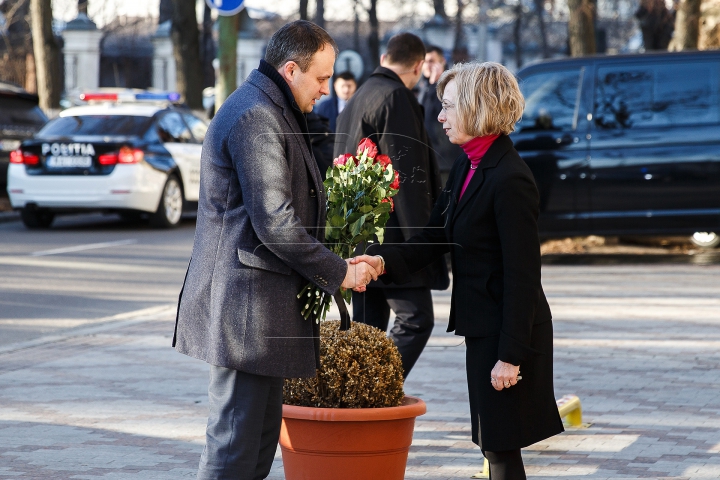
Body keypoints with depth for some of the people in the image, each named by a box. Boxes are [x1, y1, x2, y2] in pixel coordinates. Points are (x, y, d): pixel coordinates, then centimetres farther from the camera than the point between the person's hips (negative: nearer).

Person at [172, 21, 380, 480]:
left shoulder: (274, 112, 19)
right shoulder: (256, 118, -16)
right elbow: (274, 223, -20)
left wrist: (336, 262, 14)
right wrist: (338, 272, -11)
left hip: (262, 300, 11)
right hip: (245, 303, -11)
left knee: (263, 432, 15)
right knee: (235, 441, -8)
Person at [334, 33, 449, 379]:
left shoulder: (357, 99, 19)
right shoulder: (396, 97, -11)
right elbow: (407, 175, -18)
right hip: (390, 238, -10)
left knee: (368, 325, 11)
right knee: (416, 318, -9)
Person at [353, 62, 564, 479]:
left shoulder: (510, 180, -20)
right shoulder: (467, 169, 9)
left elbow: (523, 276, -21)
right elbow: (435, 238, 8)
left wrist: (510, 355, -20)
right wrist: (382, 260, -11)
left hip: (509, 332, -9)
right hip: (482, 328, 9)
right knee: (496, 446, 15)